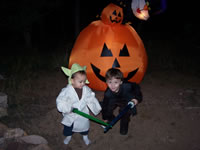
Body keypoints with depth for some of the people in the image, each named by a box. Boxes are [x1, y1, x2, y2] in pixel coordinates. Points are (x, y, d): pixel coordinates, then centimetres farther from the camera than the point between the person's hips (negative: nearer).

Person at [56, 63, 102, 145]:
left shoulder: (86, 89, -16)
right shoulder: (67, 90, -27)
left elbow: (91, 99, -3)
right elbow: (60, 101, -25)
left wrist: (97, 108, -5)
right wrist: (67, 108, -35)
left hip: (83, 114, 2)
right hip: (70, 115, -2)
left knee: (84, 125, 25)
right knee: (68, 128, 23)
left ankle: (85, 136, 55)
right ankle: (68, 136, 56)